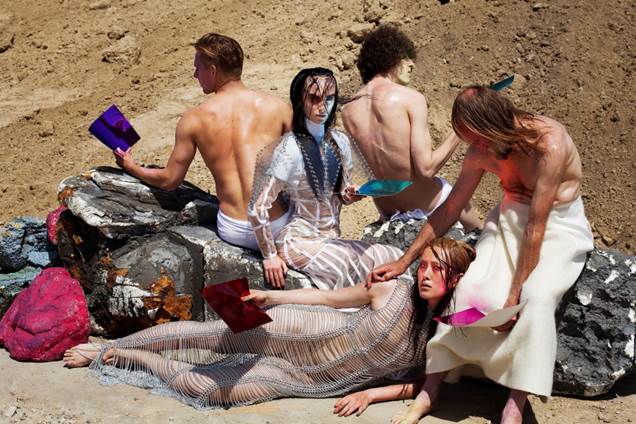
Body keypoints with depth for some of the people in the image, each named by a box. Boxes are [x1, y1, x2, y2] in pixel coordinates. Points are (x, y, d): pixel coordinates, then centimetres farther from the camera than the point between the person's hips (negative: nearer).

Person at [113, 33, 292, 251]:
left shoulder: (193, 119, -3)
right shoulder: (279, 107, -5)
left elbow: (169, 180, 7)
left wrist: (131, 166, 26)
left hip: (233, 231, 2)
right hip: (277, 228, -2)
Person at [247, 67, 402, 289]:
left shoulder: (340, 141, 4)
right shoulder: (290, 149, -16)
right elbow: (257, 207, -16)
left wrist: (349, 194, -5)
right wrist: (270, 256, -11)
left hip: (332, 238, 7)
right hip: (300, 241, -7)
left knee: (395, 260, -15)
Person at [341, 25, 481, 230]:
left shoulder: (347, 110, -4)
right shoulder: (412, 98, -19)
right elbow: (426, 168, -24)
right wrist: (458, 134, -12)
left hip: (386, 208, 6)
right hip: (426, 204, -6)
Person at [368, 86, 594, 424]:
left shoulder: (549, 145, -28)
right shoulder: (480, 152, -9)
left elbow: (536, 227, -27)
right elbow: (448, 211, 1)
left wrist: (514, 295, -26)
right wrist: (403, 262, 2)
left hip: (559, 227, -4)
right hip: (511, 218, 4)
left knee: (537, 296, -32)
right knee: (471, 286, -20)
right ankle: (430, 390, -11)